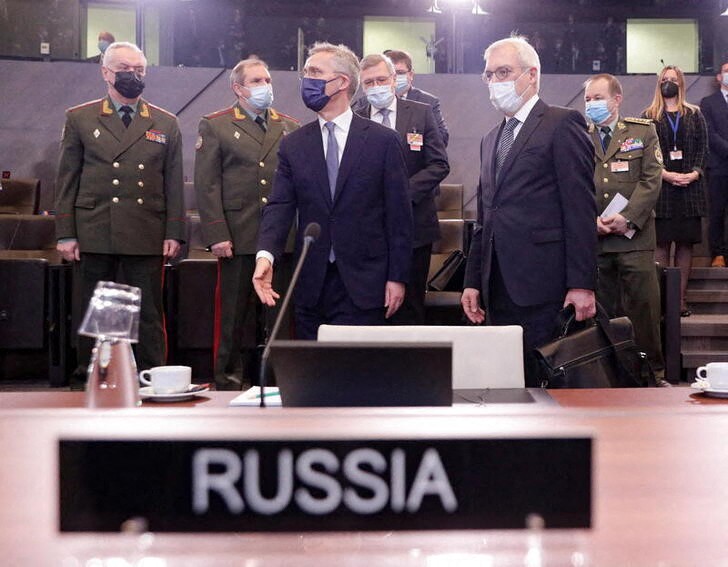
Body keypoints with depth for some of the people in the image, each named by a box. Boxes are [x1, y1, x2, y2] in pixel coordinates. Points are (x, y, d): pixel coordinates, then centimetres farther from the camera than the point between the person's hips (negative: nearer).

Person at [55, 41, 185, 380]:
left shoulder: (166, 124, 11)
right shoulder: (80, 119, 9)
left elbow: (174, 182, 9)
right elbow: (66, 180, 6)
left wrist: (174, 233, 1)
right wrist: (65, 234, -1)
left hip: (148, 237, 1)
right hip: (94, 235, 0)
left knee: (149, 317, 2)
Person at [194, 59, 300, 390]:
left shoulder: (289, 127, 14)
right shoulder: (215, 126, 5)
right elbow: (207, 184, -2)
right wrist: (216, 235, -11)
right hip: (237, 236, -3)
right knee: (231, 313, 4)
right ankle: (226, 380, 15)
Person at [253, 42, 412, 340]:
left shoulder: (383, 140, -1)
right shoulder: (293, 145, 7)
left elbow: (399, 214, -1)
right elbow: (279, 206, -1)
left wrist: (397, 277, -4)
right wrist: (266, 255, -19)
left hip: (363, 285, -3)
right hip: (310, 286, 3)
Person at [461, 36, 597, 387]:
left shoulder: (563, 124, -2)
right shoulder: (491, 140, 22)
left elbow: (580, 210, -9)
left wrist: (582, 284, -15)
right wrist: (473, 282, 15)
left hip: (543, 288, -7)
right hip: (499, 289, 7)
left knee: (547, 380, -5)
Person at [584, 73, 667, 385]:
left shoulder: (643, 131, 8)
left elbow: (651, 179, 0)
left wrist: (627, 217, -12)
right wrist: (591, 219, -9)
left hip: (635, 235, -1)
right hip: (592, 239, 1)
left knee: (644, 305, -3)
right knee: (601, 310, 4)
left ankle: (653, 372, 8)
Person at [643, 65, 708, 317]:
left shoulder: (695, 114, 13)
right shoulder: (649, 116, 7)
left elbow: (703, 148, 7)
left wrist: (695, 173, -10)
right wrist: (665, 174, -14)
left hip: (689, 186, 2)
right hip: (660, 186, -2)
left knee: (686, 243, 3)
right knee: (661, 243, -3)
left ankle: (680, 298, 7)